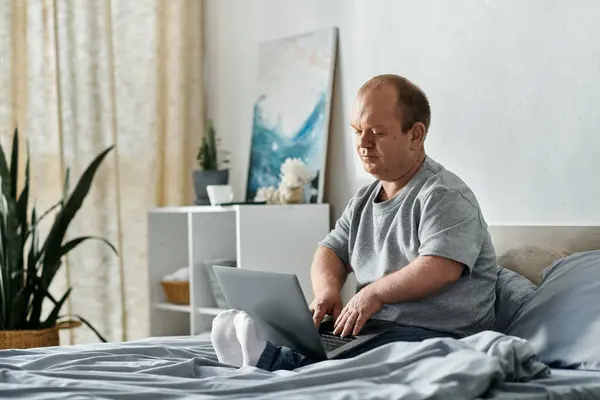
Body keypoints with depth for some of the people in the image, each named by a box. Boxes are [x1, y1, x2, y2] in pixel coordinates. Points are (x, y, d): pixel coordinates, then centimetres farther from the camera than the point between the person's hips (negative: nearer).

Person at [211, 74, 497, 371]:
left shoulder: (445, 197, -7)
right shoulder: (363, 201, 20)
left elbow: (441, 268, -21)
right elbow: (330, 252, 16)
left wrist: (375, 292, -17)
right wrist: (328, 290, -6)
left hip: (434, 334, -8)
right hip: (372, 328, 8)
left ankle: (269, 358, -50)